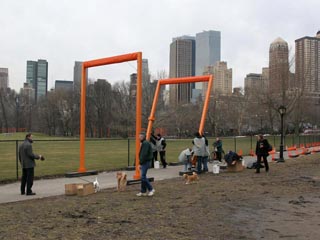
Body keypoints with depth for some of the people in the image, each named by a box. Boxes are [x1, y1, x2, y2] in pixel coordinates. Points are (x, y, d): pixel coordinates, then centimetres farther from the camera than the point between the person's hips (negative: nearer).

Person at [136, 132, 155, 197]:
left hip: (145, 162, -10)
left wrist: (141, 162, -17)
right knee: (143, 177, 11)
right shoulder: (143, 143, 18)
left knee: (143, 177, -11)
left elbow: (144, 154, -22)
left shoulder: (145, 143, -16)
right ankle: (143, 192, 16)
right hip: (144, 162, 10)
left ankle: (151, 189, -2)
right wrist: (141, 163, 17)